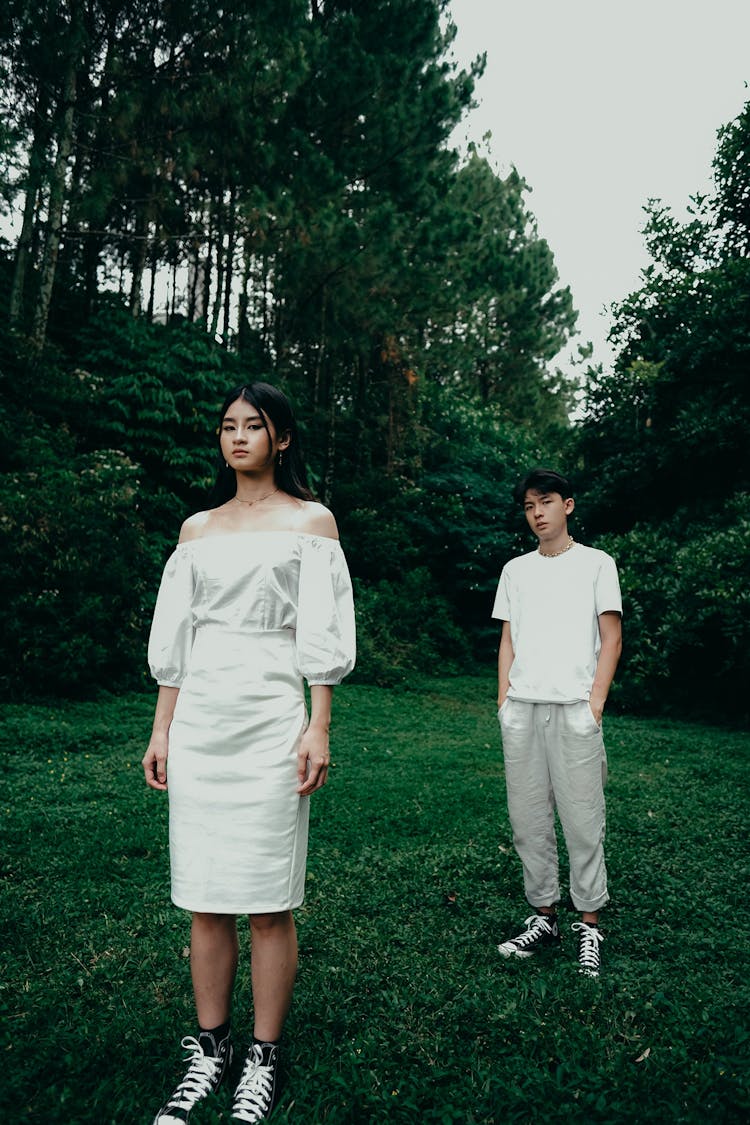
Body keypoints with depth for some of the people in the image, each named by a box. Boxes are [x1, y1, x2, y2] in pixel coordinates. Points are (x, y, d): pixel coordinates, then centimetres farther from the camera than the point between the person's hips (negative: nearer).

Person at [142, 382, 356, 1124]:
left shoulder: (309, 521, 4)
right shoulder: (196, 530, 14)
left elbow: (321, 635, -3)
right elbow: (174, 636, 13)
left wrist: (318, 728, -10)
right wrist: (161, 729, 9)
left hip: (270, 720, -4)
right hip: (198, 721, 4)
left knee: (268, 903, 2)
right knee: (204, 900, 10)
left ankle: (262, 1061, 20)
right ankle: (210, 1049, 27)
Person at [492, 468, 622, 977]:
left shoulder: (596, 563, 5)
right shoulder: (515, 570, 16)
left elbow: (611, 640, 2)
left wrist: (595, 703, -8)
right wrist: (504, 700, 6)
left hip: (574, 707, -4)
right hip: (521, 709, 4)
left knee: (583, 820, -1)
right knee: (528, 818, 7)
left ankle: (590, 925, 13)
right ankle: (544, 918, 20)